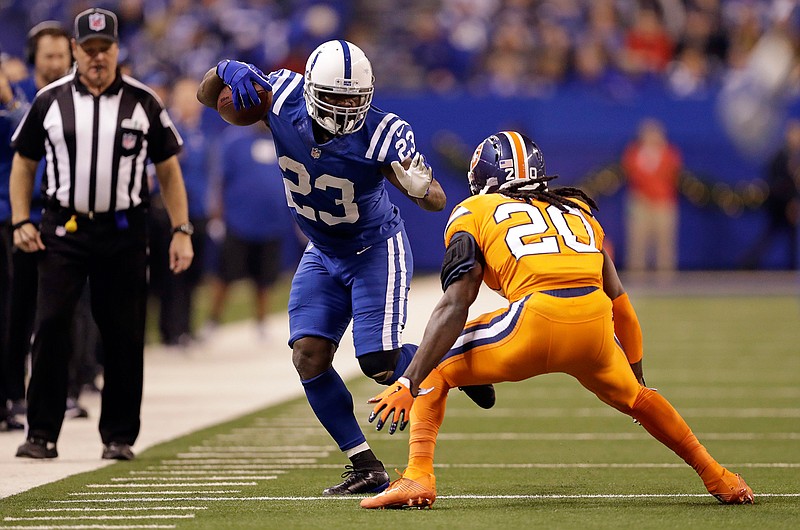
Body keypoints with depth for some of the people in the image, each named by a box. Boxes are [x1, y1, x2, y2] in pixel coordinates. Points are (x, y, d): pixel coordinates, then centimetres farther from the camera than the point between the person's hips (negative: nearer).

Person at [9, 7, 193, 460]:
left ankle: (119, 436, 12)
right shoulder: (50, 100, 5)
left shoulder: (143, 102, 4)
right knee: (51, 326, -9)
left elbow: (168, 169, 9)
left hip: (124, 231, 0)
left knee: (124, 336, 1)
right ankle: (42, 434, -5)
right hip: (64, 230, 0)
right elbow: (24, 162, 13)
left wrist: (182, 231, 1)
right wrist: (21, 222, 1)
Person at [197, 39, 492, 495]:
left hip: (377, 249, -4)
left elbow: (437, 202, -25)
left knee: (379, 362, -13)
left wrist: (418, 185, -49)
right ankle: (367, 468, 4)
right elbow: (208, 96, -7)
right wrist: (229, 71, -30)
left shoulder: (380, 134, -30)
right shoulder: (284, 99, -20)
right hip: (324, 254, 5)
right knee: (309, 355, -7)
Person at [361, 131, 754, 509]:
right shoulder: (576, 209, 30)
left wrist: (409, 384, 2)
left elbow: (454, 307, 5)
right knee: (630, 395, 34)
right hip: (595, 325, 4)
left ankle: (418, 477, -2)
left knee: (434, 374, 16)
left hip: (537, 319, -4)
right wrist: (636, 376, 41)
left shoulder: (474, 213, 17)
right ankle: (717, 479, 39)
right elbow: (619, 302, 30)